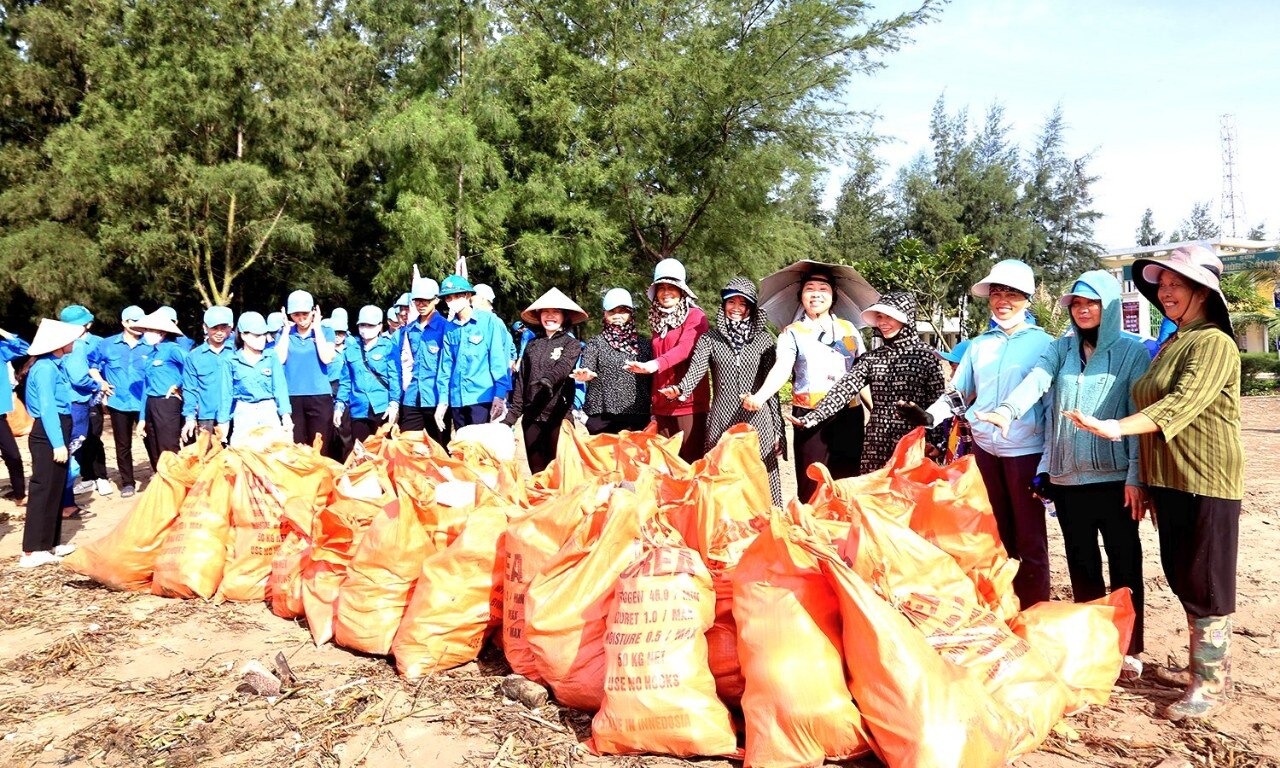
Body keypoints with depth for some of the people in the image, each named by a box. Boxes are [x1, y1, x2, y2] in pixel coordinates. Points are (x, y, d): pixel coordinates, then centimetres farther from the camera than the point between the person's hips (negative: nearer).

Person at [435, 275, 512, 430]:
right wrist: (442, 400, 8)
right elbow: (446, 366, 12)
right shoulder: (449, 328, 11)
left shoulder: (489, 320, -3)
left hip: (483, 397, -5)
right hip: (457, 399, 5)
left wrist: (500, 394, -14)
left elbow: (499, 359, -7)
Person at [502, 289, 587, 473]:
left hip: (558, 414, -4)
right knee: (536, 468, 8)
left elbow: (563, 367, -17)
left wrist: (548, 380, -38)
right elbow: (521, 380, 13)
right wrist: (513, 413, 5)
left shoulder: (572, 344, 3)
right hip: (531, 416, 4)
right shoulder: (532, 345, 14)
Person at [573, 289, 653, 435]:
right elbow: (586, 368, -7)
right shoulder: (595, 343, 8)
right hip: (601, 418, -2)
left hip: (637, 418, 2)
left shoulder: (644, 343, 13)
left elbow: (652, 378, 12)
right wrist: (583, 375, -31)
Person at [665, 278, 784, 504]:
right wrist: (680, 390, -32)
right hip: (721, 422, 0)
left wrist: (778, 429, 6)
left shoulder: (764, 340, 9)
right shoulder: (709, 339, 8)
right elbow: (696, 369, -10)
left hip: (757, 421, 0)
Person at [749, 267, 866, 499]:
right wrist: (760, 396, -29)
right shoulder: (792, 333, 5)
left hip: (849, 415, 3)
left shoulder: (848, 329, 15)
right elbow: (782, 369, -11)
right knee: (811, 488, -3)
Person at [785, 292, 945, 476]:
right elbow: (844, 388, -5)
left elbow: (938, 401, -3)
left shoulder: (925, 355, -2)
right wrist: (813, 417, -18)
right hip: (876, 443, 3)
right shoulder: (870, 358, 7)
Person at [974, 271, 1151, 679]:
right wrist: (1007, 411, -31)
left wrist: (1136, 477, -11)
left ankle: (1129, 649, 19)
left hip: (1114, 478, -3)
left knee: (1124, 565, 4)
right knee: (1081, 565, 12)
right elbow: (1035, 381, -10)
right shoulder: (1061, 348, 8)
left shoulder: (1132, 351, -1)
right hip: (1067, 477, 3)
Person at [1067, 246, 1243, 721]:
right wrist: (1145, 479, 14)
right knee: (1183, 580, 14)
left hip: (1206, 484, -8)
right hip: (1168, 480, 8)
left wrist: (1119, 428, -34)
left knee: (1205, 585, -1)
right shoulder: (1170, 346, 17)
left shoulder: (1214, 343, -10)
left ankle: (1214, 682, 9)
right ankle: (1198, 666, 26)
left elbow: (1182, 404, -24)